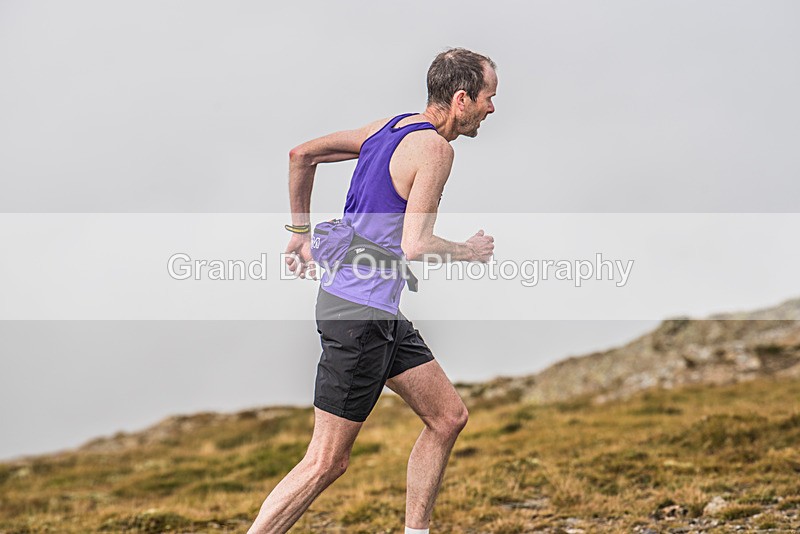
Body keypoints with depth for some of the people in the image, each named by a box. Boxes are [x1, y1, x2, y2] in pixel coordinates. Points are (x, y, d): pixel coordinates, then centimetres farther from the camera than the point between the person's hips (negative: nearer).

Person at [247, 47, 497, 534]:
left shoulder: (389, 127, 10)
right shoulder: (435, 148, -15)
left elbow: (302, 155, 15)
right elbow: (415, 247, -24)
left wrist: (301, 233, 21)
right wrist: (470, 253, -5)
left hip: (381, 313, 10)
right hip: (360, 313, -10)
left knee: (449, 416, 15)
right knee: (328, 462, -5)